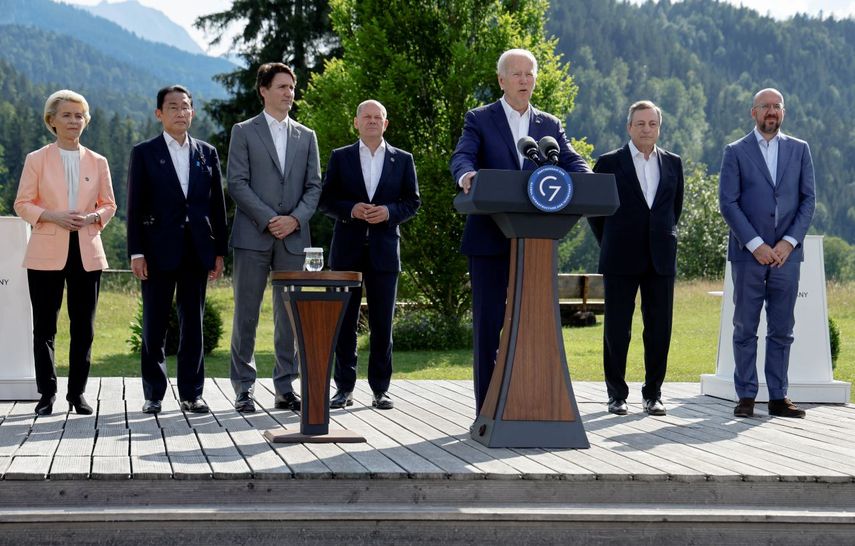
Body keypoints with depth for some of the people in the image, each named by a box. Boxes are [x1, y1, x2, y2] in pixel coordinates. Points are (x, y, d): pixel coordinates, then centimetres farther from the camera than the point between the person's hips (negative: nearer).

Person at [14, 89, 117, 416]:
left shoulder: (97, 162, 10)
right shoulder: (37, 160, 4)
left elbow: (109, 204, 13)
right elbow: (22, 204, 1)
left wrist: (92, 217, -8)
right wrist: (54, 216, -15)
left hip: (87, 253, 2)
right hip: (47, 253, -2)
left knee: (84, 327, 3)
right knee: (44, 326, 0)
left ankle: (77, 392, 12)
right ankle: (47, 393, 8)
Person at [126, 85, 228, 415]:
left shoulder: (207, 153, 11)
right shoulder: (144, 153, 3)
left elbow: (217, 204, 11)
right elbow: (135, 206, -1)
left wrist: (219, 251, 6)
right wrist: (136, 252, -8)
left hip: (197, 251, 2)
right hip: (159, 250, -2)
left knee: (193, 324, 6)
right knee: (154, 325, 2)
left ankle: (191, 394, 11)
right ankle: (153, 395, 9)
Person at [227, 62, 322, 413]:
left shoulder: (306, 137, 14)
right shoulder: (244, 132, 4)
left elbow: (314, 187, 10)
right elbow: (237, 183, -4)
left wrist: (295, 219, -8)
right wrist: (268, 219, -12)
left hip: (293, 237, 3)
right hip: (253, 236, -3)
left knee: (290, 315, 4)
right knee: (246, 315, -1)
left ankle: (285, 387, 10)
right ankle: (244, 388, 5)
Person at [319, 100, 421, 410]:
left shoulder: (403, 160, 10)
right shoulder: (340, 158, 8)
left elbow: (412, 202, 7)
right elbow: (326, 200, 4)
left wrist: (389, 211, -12)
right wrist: (351, 210, -13)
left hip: (384, 249, 0)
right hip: (347, 248, 0)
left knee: (382, 323, 1)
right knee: (345, 321, 1)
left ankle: (380, 388, 7)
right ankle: (344, 387, 7)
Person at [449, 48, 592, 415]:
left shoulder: (550, 126, 14)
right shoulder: (480, 120, 4)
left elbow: (571, 161, 1)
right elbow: (462, 156, -12)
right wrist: (466, 175, -37)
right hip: (490, 238, -3)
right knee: (488, 322, 0)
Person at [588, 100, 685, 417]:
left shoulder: (673, 164, 10)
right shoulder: (609, 163, 0)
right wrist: (610, 246, 10)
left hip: (661, 259, 3)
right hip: (621, 260, -3)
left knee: (659, 328, 2)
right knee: (617, 329, 2)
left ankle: (653, 394, 11)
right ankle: (617, 394, 10)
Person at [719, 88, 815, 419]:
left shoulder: (799, 150, 11)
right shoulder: (736, 152, 3)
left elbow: (808, 199, 6)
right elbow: (728, 203, -4)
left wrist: (789, 242, -6)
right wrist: (755, 244, -11)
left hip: (786, 254, 2)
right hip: (748, 254, -2)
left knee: (782, 330, 4)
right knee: (745, 329, 1)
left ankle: (778, 398, 9)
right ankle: (746, 397, 5)